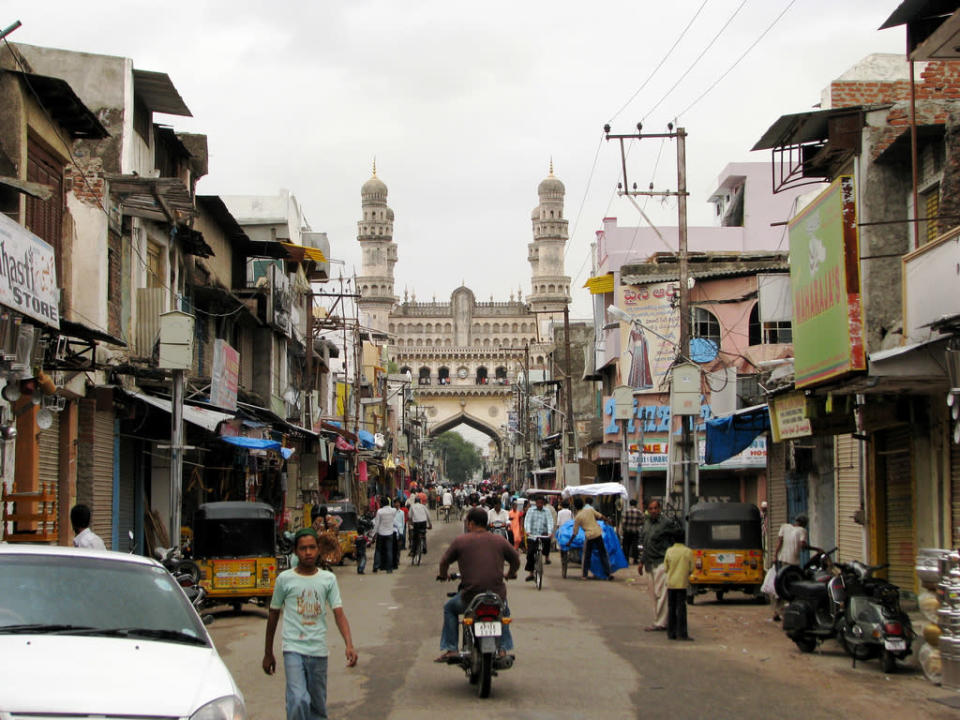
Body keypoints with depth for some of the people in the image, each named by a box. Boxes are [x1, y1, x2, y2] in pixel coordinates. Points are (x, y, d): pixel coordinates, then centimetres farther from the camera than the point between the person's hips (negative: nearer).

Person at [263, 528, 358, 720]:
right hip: (293, 649, -2)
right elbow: (273, 615, 8)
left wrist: (349, 645, -18)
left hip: (318, 651, 3)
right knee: (298, 701, -19)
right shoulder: (285, 579, -1)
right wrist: (268, 653, 11)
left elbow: (339, 613, -2)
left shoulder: (328, 579, 3)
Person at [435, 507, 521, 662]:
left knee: (449, 608, 26)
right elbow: (516, 559, 17)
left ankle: (449, 649, 18)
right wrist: (510, 574, 37)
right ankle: (503, 648, 27)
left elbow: (444, 561, 6)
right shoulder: (499, 540, 7)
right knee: (504, 611, 37)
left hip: (470, 596, -3)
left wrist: (443, 575, 28)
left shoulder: (460, 540, -1)